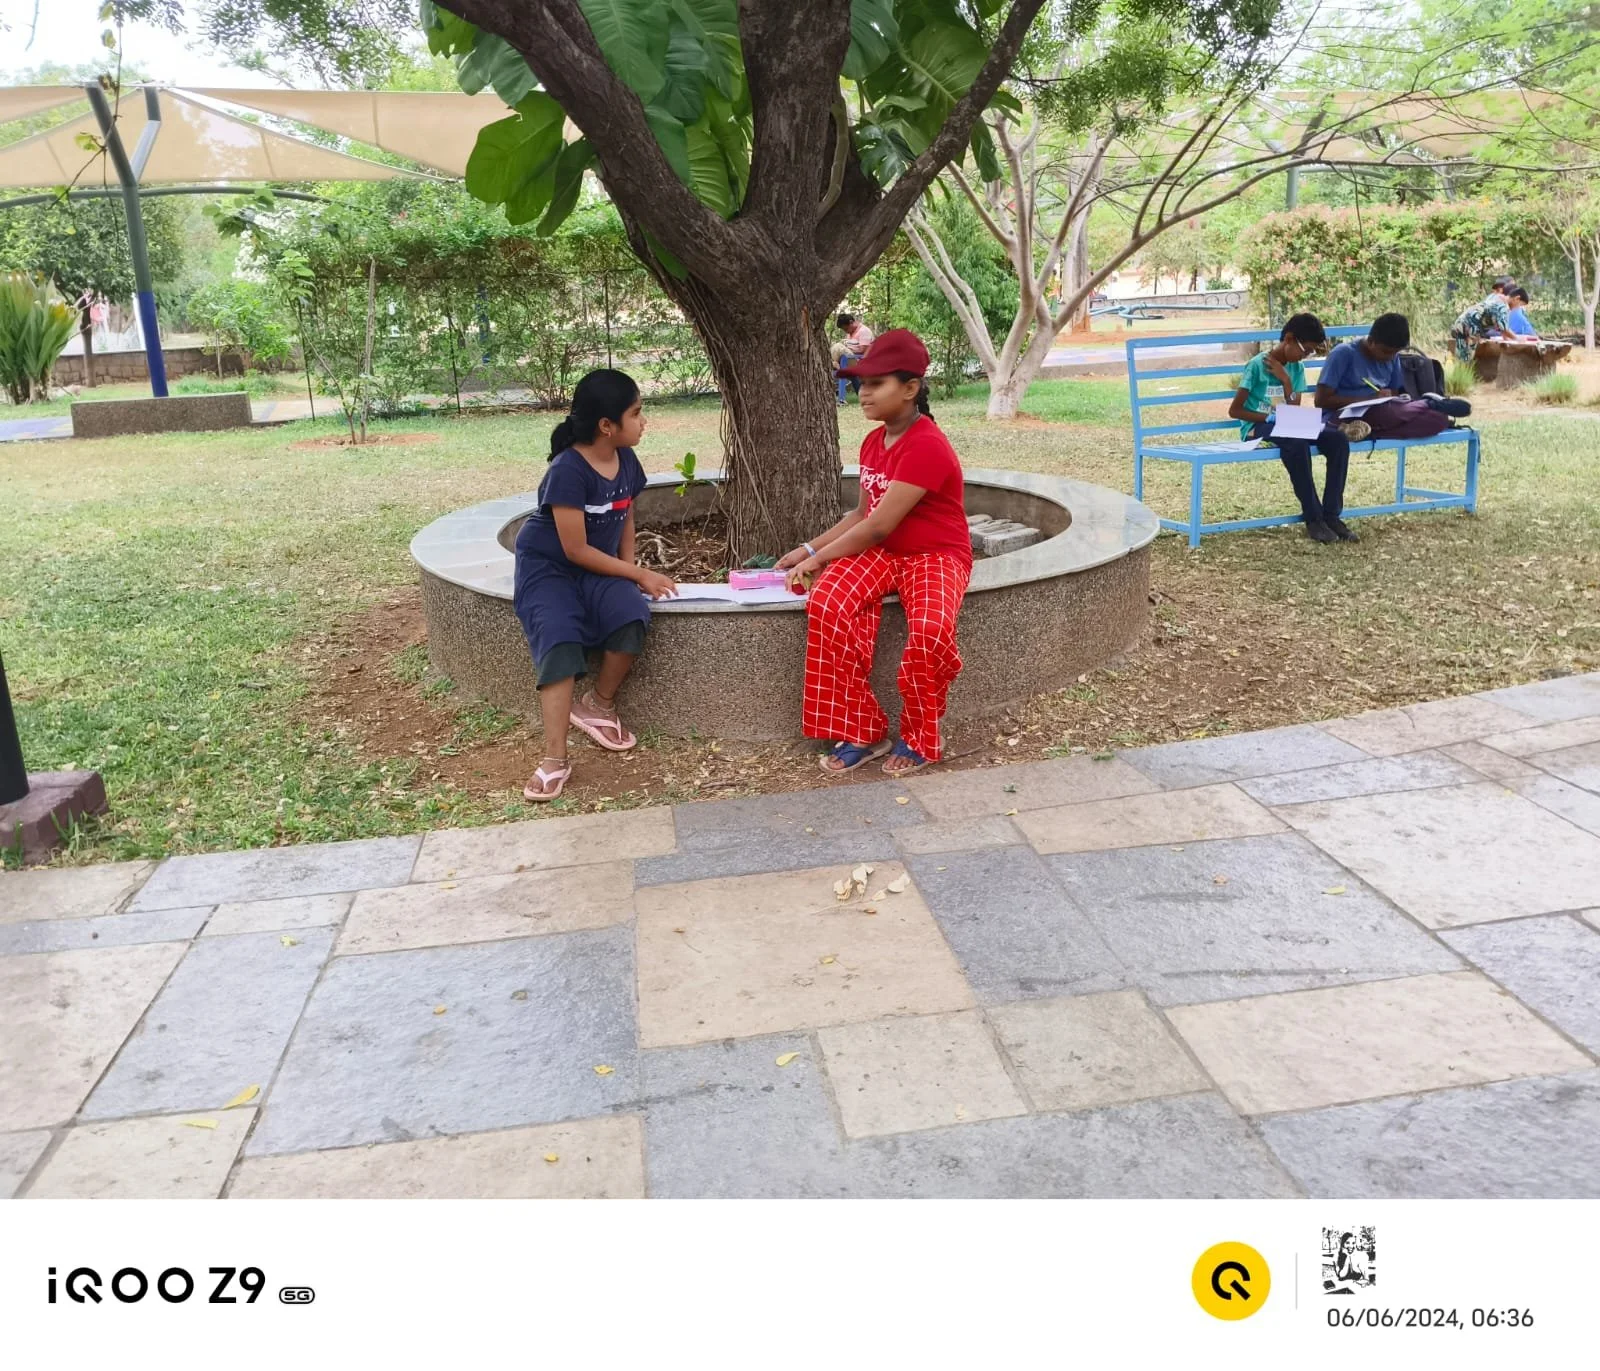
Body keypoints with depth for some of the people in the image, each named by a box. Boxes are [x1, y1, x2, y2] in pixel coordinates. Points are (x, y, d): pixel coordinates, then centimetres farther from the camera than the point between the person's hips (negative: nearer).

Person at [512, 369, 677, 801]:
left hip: (598, 565, 5)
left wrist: (630, 570, -4)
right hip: (548, 565, -5)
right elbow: (576, 549, -22)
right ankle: (555, 758, -31)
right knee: (560, 641, -32)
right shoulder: (568, 471, -23)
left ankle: (597, 705, -2)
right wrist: (639, 575, -17)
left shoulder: (626, 461, -2)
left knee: (632, 618, -27)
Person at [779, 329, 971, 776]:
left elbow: (879, 525, -22)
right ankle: (863, 732, -14)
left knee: (928, 631, -38)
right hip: (881, 553, 7)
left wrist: (817, 559, -13)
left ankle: (920, 738, -8)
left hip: (936, 556, -7)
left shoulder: (927, 446, -20)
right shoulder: (873, 441, 8)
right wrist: (808, 549, 8)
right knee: (826, 603, -25)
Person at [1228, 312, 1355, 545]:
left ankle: (1331, 515, -17)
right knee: (1296, 443, -39)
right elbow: (1234, 410, -12)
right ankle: (1313, 519, -27)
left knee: (1337, 438, -19)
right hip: (1257, 426, -6)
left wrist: (1285, 381, -10)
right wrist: (1270, 417, -20)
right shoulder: (1257, 365, -10)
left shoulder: (1297, 368, 8)